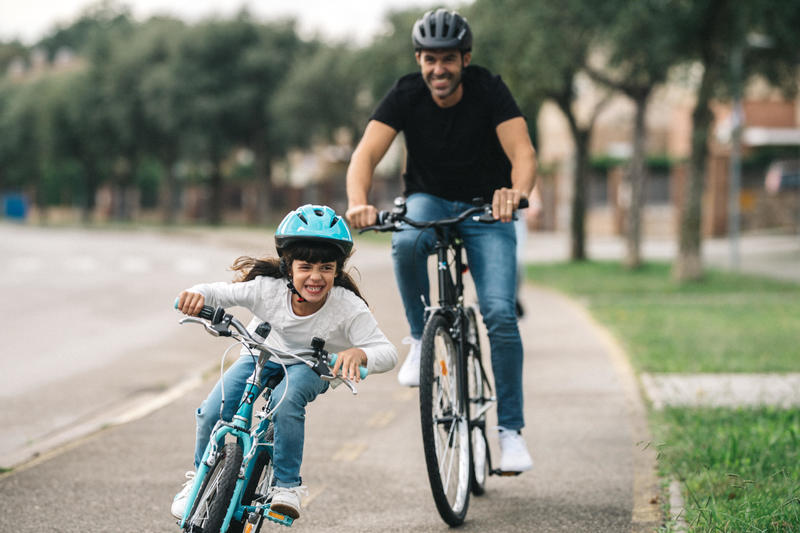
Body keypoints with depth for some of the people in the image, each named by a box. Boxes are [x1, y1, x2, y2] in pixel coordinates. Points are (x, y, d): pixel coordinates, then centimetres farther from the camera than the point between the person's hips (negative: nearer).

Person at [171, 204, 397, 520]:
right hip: (261, 355, 2)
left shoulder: (348, 307, -30)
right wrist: (197, 295, -45)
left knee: (285, 400, -35)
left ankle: (287, 485, -16)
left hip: (311, 366, -1)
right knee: (213, 412, -17)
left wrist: (358, 353, -55)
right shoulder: (267, 288, -28)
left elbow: (387, 352, -32)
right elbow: (219, 293, -21)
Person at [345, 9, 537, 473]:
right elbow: (367, 154, -24)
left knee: (500, 313, -18)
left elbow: (523, 152, -29)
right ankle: (421, 338, -13)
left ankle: (511, 430, -8)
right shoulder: (406, 96, -14)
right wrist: (358, 202, -46)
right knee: (406, 243, -36)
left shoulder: (490, 91, -18)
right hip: (429, 201, 1)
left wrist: (517, 192, -52)